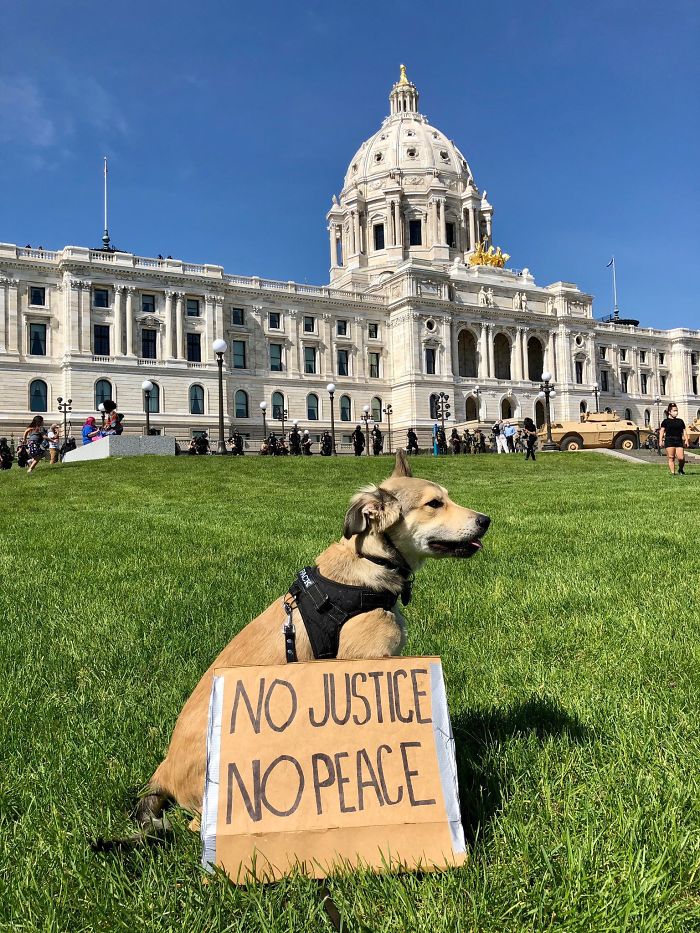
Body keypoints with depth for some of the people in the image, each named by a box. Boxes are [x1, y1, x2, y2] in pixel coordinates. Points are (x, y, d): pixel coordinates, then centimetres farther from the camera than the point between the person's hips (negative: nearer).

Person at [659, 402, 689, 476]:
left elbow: (684, 431, 16)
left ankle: (681, 470, 19)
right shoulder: (666, 421, 4)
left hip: (679, 441, 3)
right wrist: (660, 441, -9)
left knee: (681, 458, -7)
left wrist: (686, 440, 7)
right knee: (671, 458, -5)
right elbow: (662, 431, 0)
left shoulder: (680, 421, 15)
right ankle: (672, 472, 1)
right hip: (669, 441, -3)